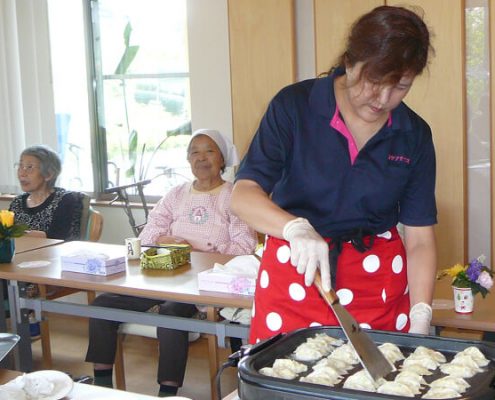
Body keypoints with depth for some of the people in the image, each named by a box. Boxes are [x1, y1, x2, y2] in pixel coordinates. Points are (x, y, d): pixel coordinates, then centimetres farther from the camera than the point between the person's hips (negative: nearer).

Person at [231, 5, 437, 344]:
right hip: (294, 271, -2)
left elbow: (420, 238, -2)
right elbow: (244, 195, -16)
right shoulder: (295, 105, -10)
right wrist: (296, 228, -36)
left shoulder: (414, 135, -2)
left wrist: (420, 319, -14)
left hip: (379, 277, 2)